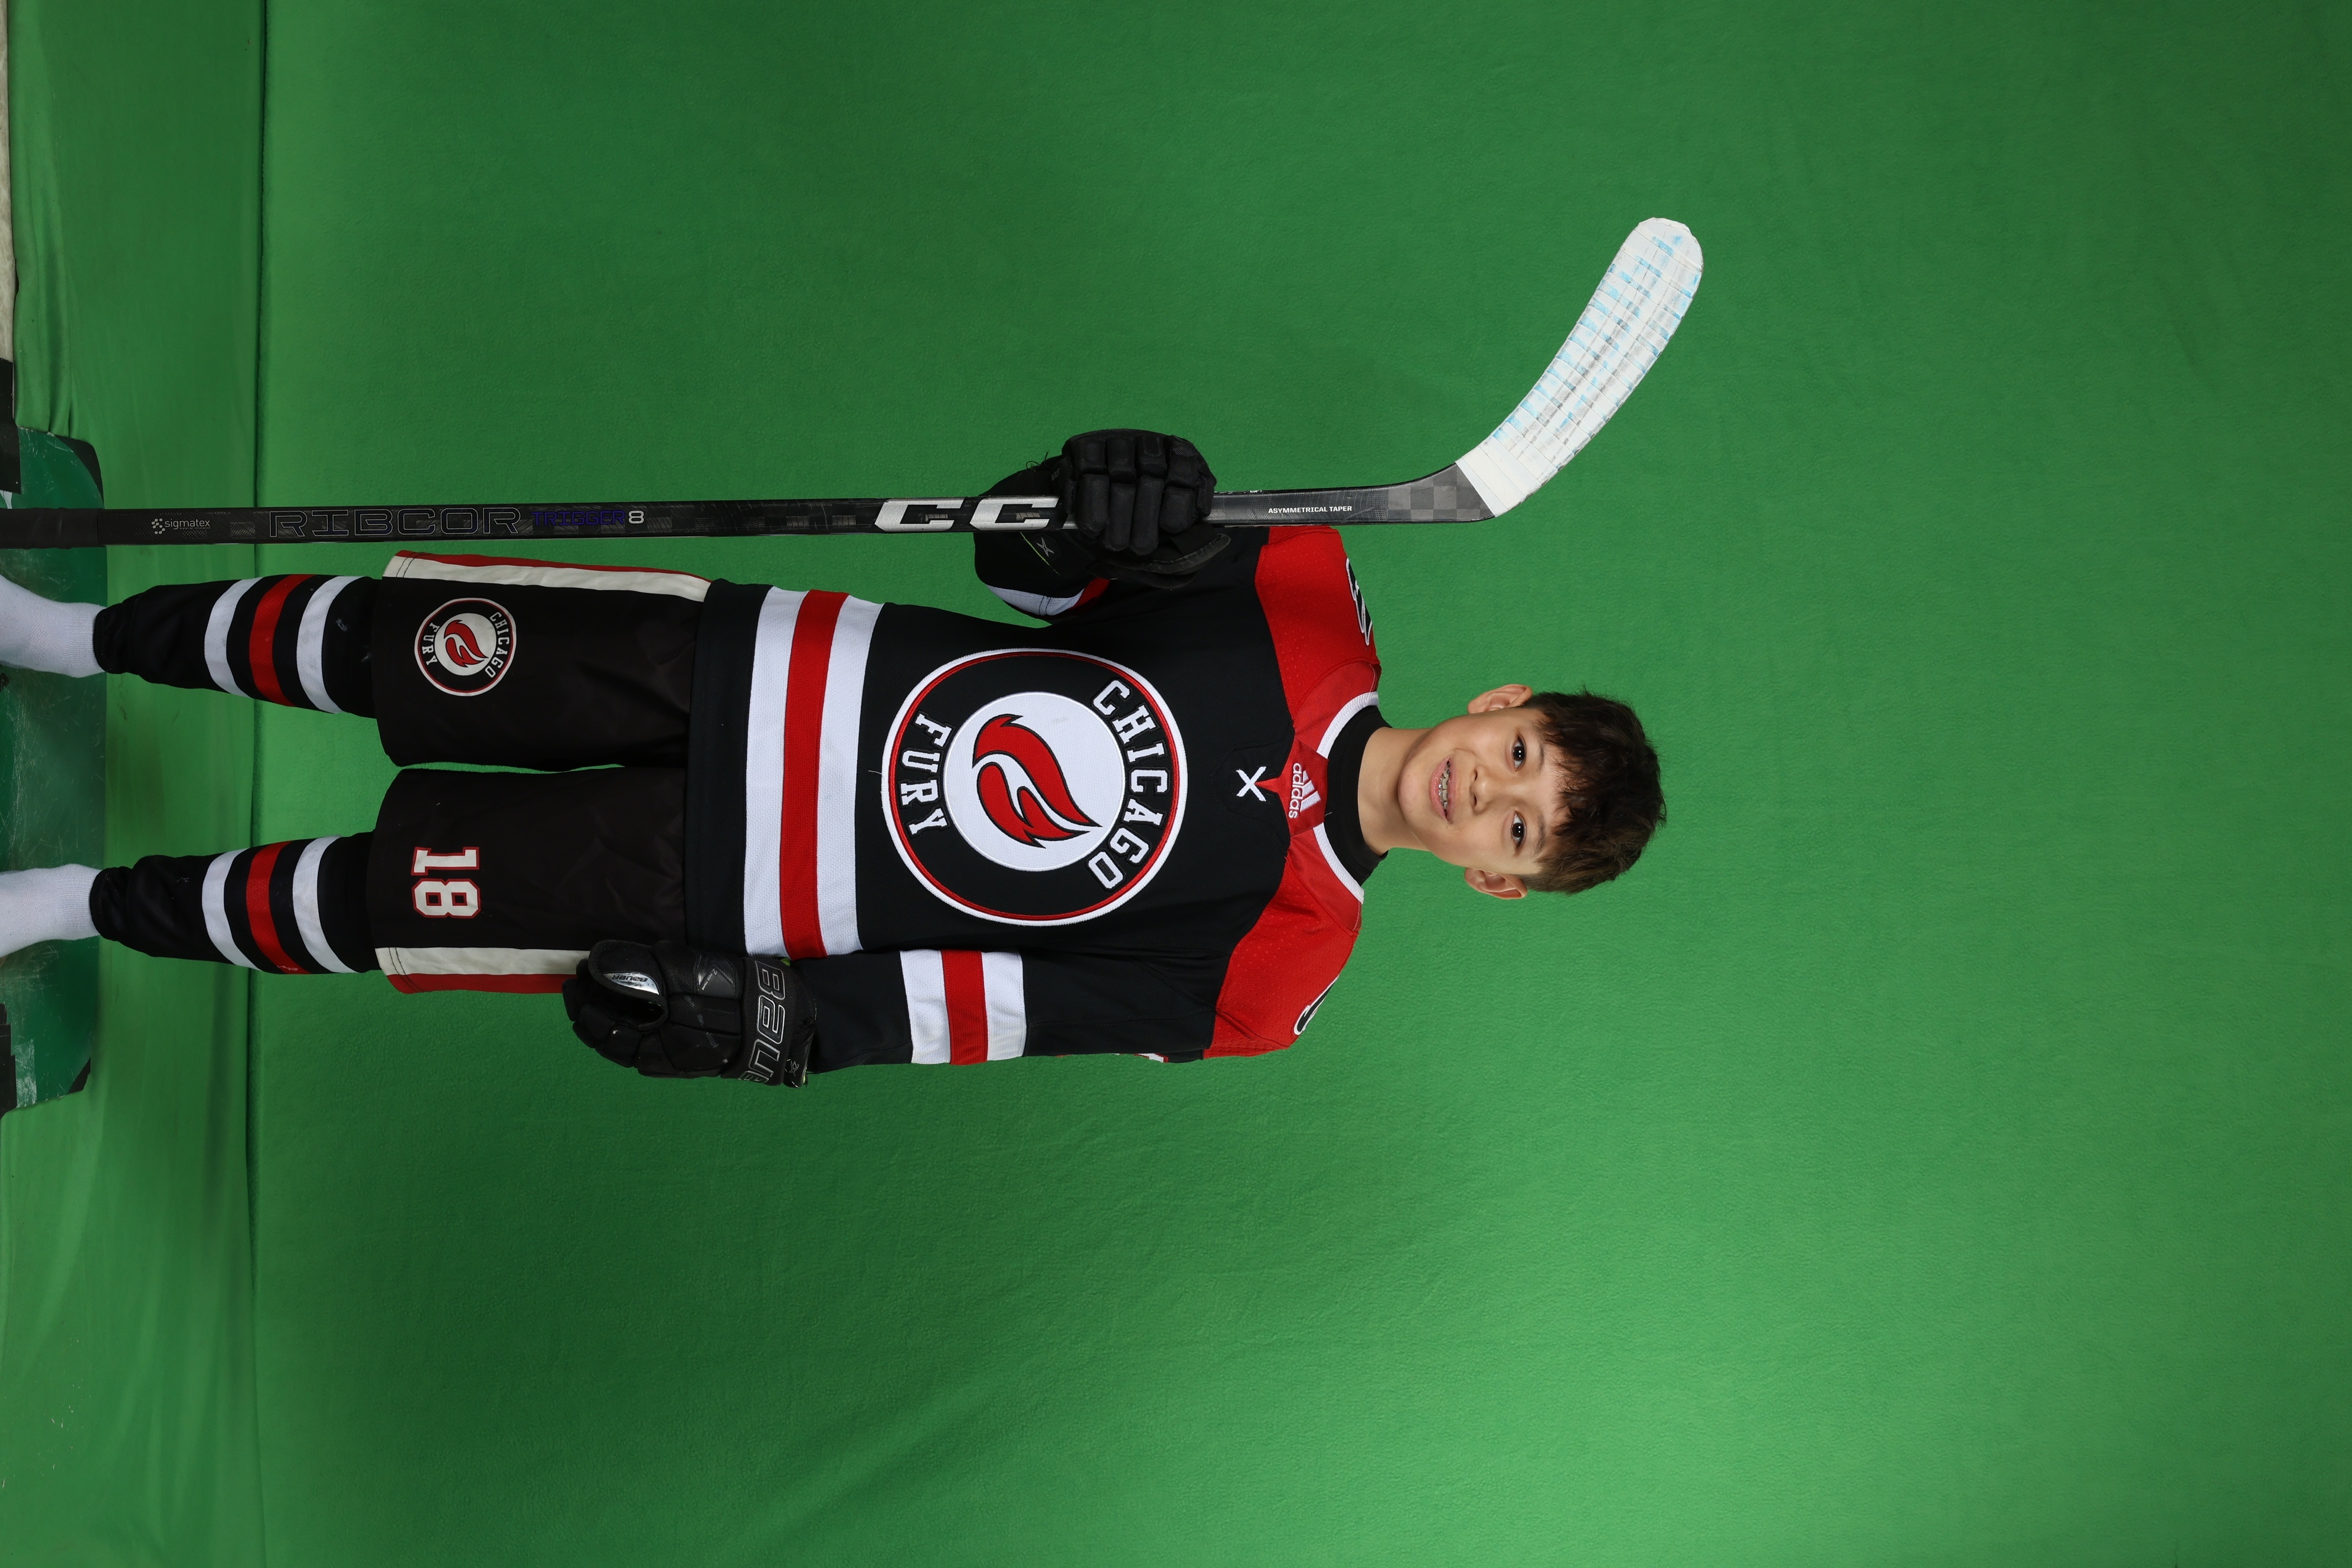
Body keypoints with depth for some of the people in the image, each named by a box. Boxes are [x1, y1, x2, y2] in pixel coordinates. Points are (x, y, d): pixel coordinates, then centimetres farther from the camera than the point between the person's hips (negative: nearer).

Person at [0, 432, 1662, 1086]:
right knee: (401, 641, -4)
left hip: (742, 894, -2)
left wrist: (797, 1021, -19)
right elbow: (1024, 564, 1)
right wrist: (1087, 508, -22)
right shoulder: (1316, 614, -4)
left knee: (365, 898, -9)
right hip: (762, 668, 2)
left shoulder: (1278, 953, -9)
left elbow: (1040, 995, -11)